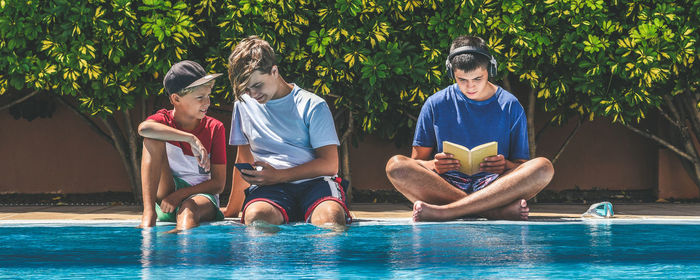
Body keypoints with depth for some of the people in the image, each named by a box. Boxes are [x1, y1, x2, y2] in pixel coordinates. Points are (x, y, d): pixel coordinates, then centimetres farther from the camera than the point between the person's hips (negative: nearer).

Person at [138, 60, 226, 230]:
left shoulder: (215, 128, -1)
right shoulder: (164, 120, -3)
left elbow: (218, 184, -4)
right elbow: (144, 128, -32)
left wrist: (181, 194, -19)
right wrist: (191, 139, -37)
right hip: (165, 195, 1)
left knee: (189, 209, -38)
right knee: (153, 138, -20)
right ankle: (148, 213, -34)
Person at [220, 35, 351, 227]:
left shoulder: (313, 106, 5)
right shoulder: (244, 105, 18)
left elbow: (330, 164, 0)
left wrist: (278, 176, -9)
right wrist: (232, 209, 27)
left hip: (313, 182, -2)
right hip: (269, 189, 2)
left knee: (330, 217, -40)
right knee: (256, 215, -38)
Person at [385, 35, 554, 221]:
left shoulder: (510, 106, 11)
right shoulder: (436, 104, 11)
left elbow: (522, 166, 11)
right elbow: (417, 160, 11)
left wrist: (505, 166, -14)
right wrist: (434, 165, -14)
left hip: (494, 186, 0)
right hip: (445, 186, 0)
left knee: (543, 167, -28)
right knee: (396, 166, -28)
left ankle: (442, 212, -37)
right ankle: (498, 210, -37)